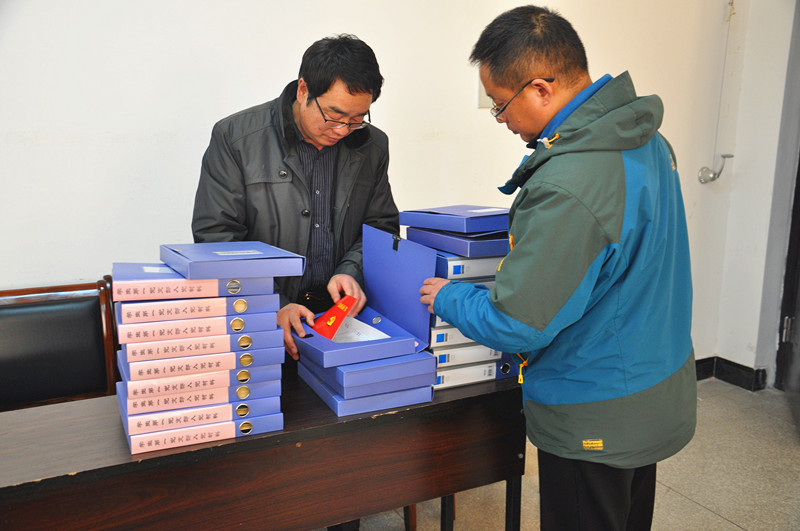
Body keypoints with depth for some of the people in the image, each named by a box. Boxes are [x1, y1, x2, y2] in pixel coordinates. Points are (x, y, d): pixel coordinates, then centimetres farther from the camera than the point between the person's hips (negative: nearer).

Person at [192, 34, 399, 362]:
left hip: (342, 316, 3)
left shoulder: (372, 145, 8)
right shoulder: (234, 137, -3)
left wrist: (351, 271, -7)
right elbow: (216, 237, -6)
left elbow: (382, 226, 15)